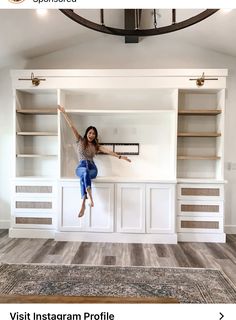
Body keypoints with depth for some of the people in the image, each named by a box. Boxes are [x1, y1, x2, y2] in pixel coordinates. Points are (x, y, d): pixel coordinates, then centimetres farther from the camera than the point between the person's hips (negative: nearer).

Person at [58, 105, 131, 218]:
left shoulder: (96, 146, 18)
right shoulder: (80, 140, 14)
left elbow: (108, 151, 6)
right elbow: (72, 126, 11)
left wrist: (120, 156, -6)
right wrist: (64, 113, 9)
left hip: (92, 168, 1)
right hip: (81, 167, -1)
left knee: (84, 177, -35)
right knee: (85, 172, -39)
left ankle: (83, 204, -38)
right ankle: (90, 198, -45)